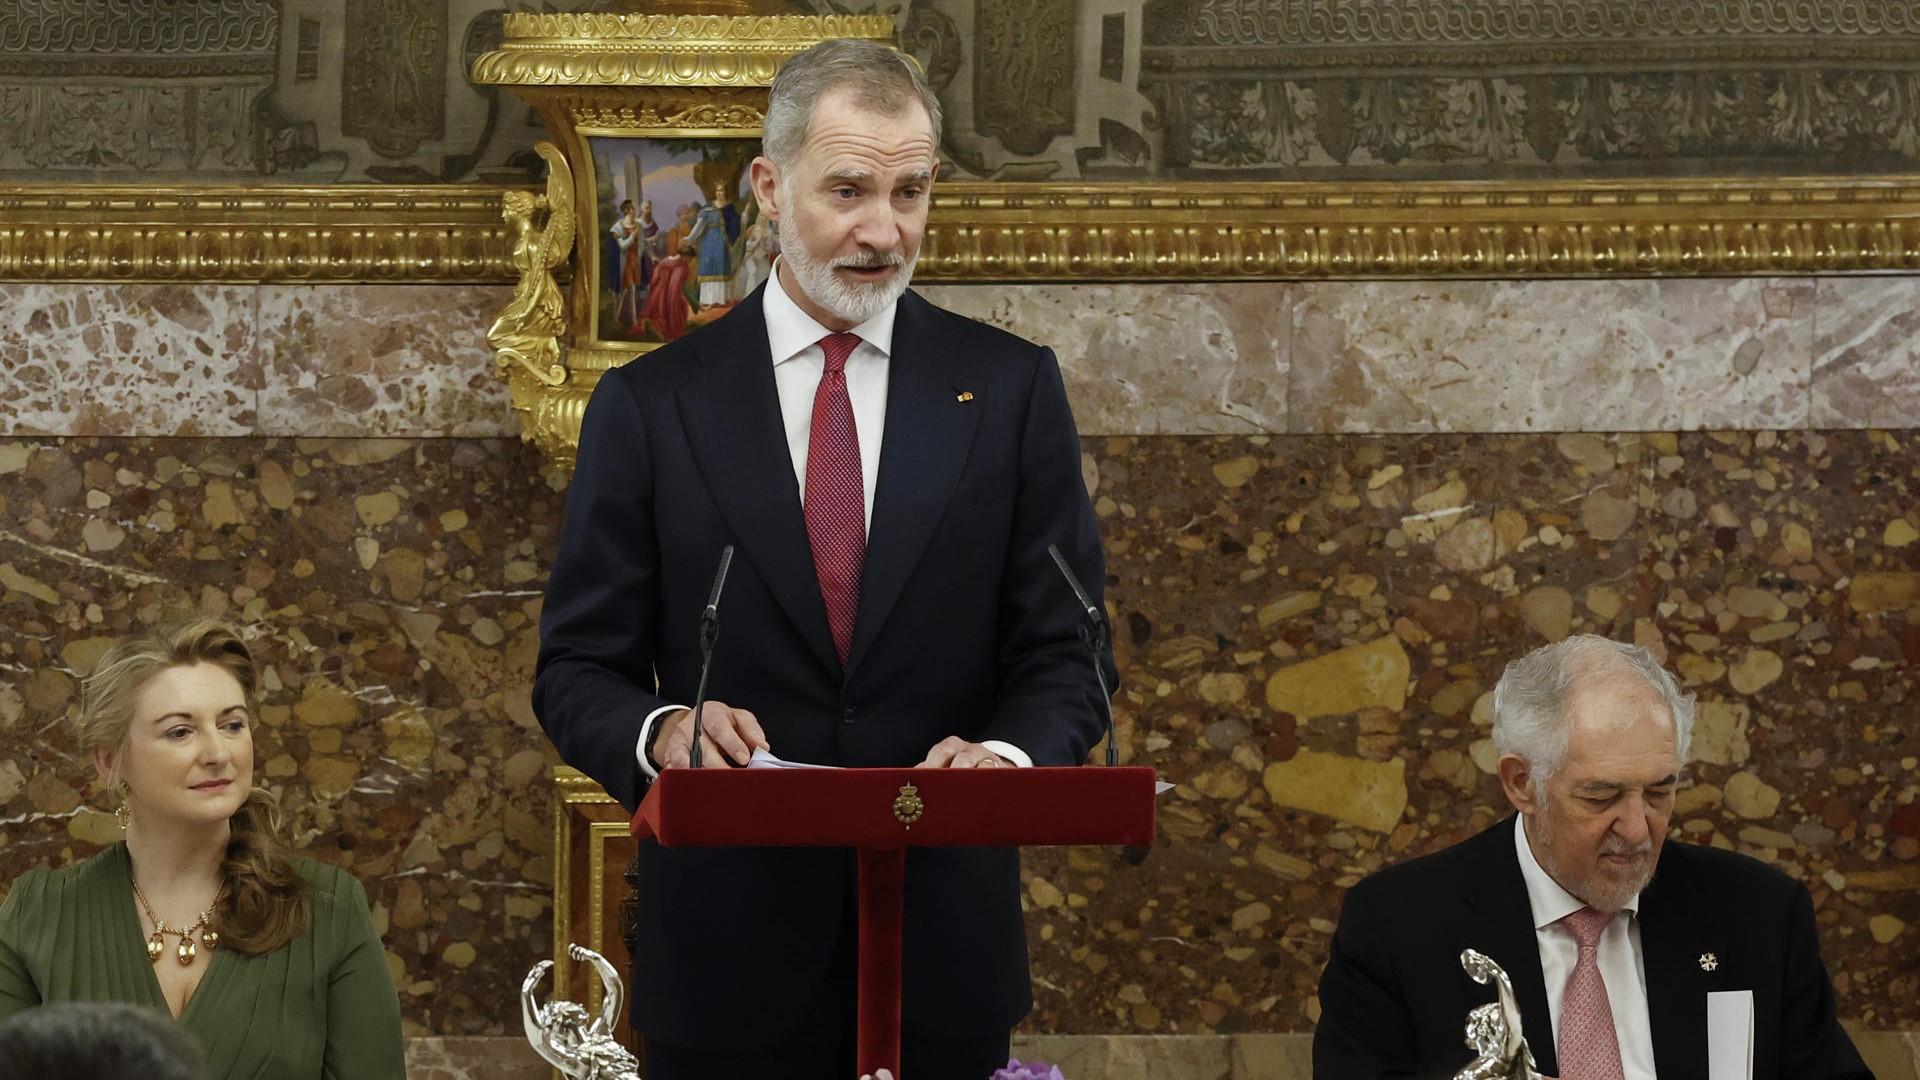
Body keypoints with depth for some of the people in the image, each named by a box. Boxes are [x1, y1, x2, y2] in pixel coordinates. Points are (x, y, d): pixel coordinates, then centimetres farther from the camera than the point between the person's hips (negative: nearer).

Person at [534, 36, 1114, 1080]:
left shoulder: (1011, 388, 4)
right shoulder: (649, 406, 2)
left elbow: (1063, 653, 3)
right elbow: (577, 669, 2)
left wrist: (1008, 754, -19)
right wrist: (662, 731, -20)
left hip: (944, 950, 1)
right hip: (727, 950, -1)